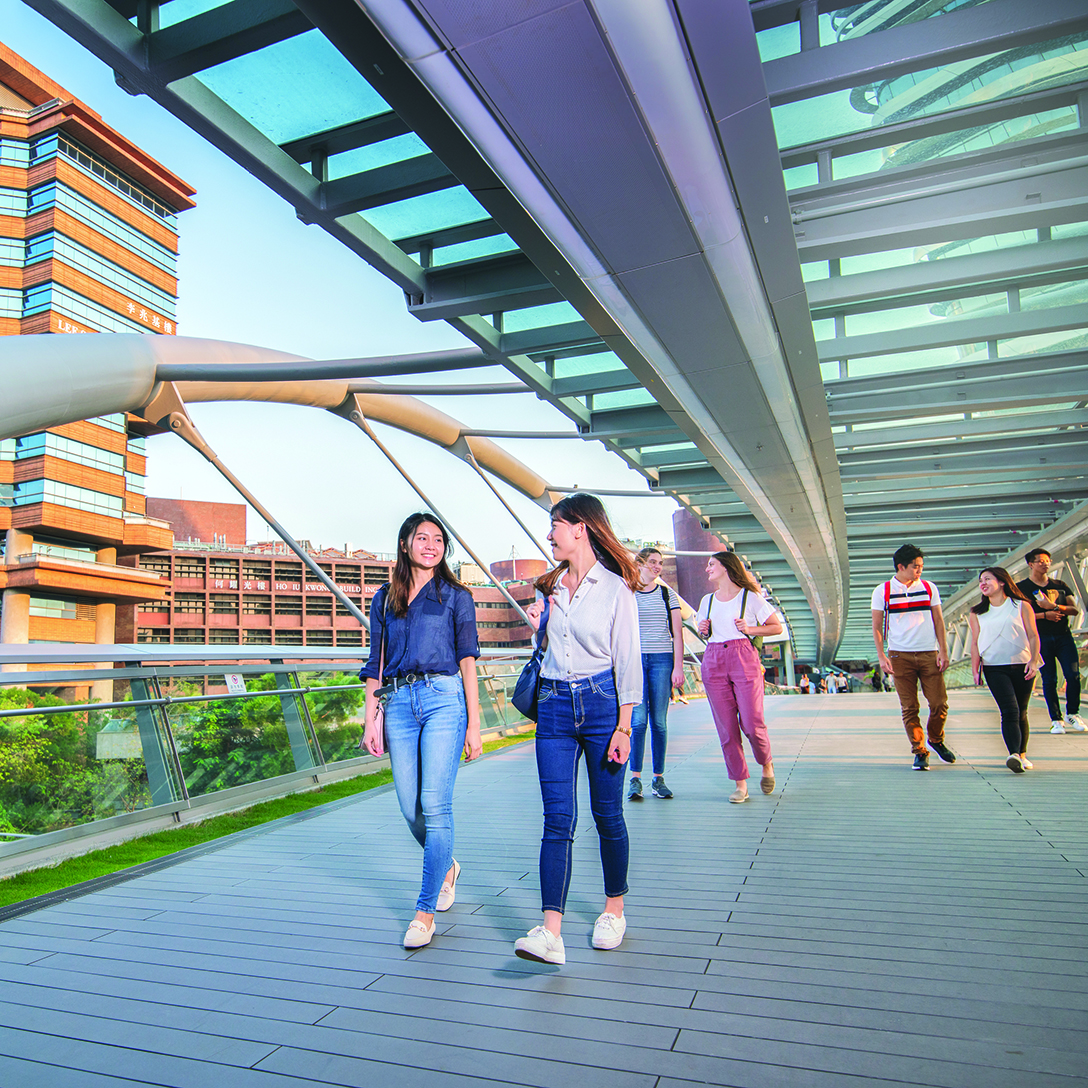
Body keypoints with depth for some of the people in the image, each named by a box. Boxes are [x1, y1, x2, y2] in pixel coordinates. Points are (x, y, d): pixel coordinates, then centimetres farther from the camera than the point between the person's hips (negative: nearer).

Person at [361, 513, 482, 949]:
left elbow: (467, 663, 2)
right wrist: (371, 721, 7)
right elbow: (375, 665, 14)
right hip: (398, 703, 3)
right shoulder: (384, 599, 14)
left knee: (434, 805, -9)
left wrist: (474, 725, -2)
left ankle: (425, 910, 4)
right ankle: (446, 867, 35)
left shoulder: (456, 597, 6)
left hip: (443, 698, -3)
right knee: (410, 809, 5)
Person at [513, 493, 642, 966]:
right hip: (554, 704, 4)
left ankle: (614, 909, 27)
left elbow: (628, 660, -7)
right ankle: (550, 932, -6)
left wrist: (623, 726, -11)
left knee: (607, 813, 7)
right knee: (557, 817, -3)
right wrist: (537, 623, 2)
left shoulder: (615, 586, -4)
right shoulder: (549, 585, 12)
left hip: (602, 701, -4)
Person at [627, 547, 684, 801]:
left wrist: (678, 667, -2)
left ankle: (658, 778, 10)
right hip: (634, 659, -1)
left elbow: (677, 633, 7)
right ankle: (635, 780, -2)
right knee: (638, 720, -8)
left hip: (662, 659, 1)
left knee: (659, 722, 1)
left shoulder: (667, 594, 10)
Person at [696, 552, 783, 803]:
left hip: (744, 659, -4)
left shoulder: (750, 596, 2)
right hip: (714, 661, 4)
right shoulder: (708, 600, 16)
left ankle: (766, 765, 22)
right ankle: (740, 784, 11)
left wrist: (750, 629, -8)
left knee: (752, 724, -8)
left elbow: (777, 627, 7)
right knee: (726, 728, 1)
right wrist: (703, 630, 5)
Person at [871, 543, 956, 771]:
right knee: (909, 708, -1)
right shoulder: (882, 591, 1)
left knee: (939, 703, 0)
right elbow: (876, 626, 3)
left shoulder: (929, 588, 8)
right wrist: (881, 656, -5)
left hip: (929, 654, 2)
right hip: (900, 656, -2)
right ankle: (919, 751, 11)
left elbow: (938, 621, 11)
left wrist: (943, 651, 3)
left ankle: (936, 740, 26)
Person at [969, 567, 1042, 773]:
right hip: (994, 669, 0)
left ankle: (1022, 755, 22)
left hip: (1021, 667, 0)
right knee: (1009, 710, -15)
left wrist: (1033, 661, -9)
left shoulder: (1022, 606, 5)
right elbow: (975, 642, 9)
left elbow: (1033, 636, 3)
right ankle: (1014, 755, -24)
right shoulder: (977, 613, 9)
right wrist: (975, 668, 2)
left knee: (1021, 713, 8)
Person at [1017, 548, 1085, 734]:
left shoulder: (1060, 586, 15)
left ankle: (1072, 714, 12)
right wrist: (1044, 615, -13)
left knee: (1073, 675, -6)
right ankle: (1056, 720, 6)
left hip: (1063, 636, 3)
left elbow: (1075, 609, 7)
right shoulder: (1021, 588, 3)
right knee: (1049, 680, -1)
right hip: (1041, 638, -3)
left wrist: (1054, 607, -10)